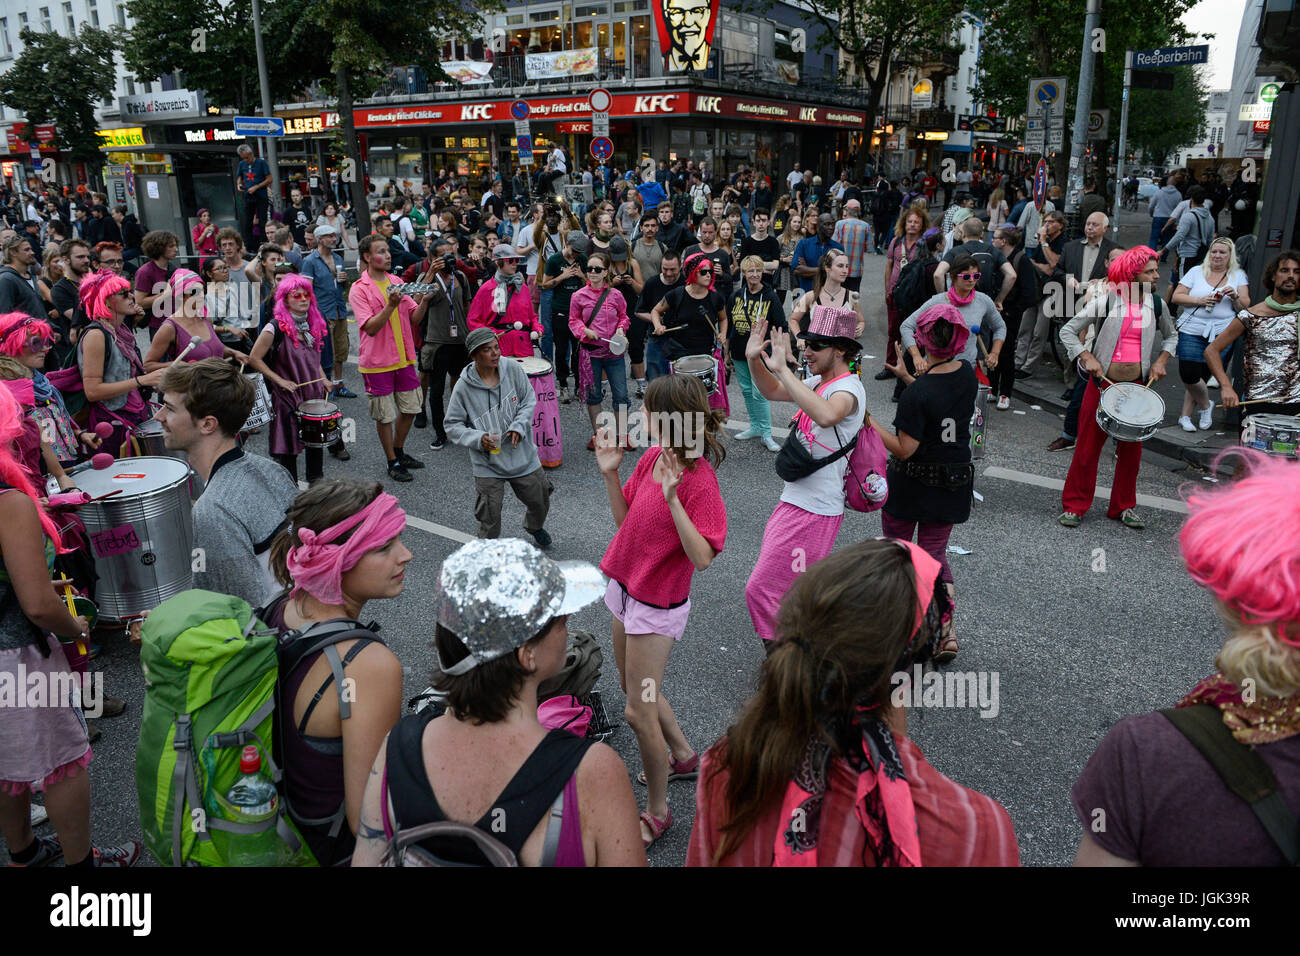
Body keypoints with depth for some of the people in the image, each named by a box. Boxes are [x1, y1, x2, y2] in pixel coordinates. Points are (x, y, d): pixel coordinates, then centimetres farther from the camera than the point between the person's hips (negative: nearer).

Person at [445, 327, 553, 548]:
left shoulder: (512, 368, -9)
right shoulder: (464, 386, -14)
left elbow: (529, 400, 2)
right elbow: (452, 425, -6)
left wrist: (518, 426, -14)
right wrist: (478, 438, -22)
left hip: (523, 455, 3)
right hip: (488, 464, -3)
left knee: (540, 501, 18)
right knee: (490, 516, 1)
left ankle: (534, 527, 52)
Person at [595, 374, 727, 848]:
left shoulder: (699, 481, -25)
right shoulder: (651, 456, -3)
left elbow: (702, 557, -29)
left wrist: (672, 498, -36)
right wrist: (609, 473, -5)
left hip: (658, 604, -8)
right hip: (626, 587, 9)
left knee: (638, 711, 1)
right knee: (636, 688, 25)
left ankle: (656, 812, 23)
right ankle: (682, 756, 50)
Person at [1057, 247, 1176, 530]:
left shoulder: (1156, 305, 7)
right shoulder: (1106, 302, -5)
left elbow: (1171, 335, 24)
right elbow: (1068, 330, -3)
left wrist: (1161, 360, 6)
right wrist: (1087, 358, -14)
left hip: (1137, 385, 4)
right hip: (1103, 382, -4)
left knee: (1132, 448, 9)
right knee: (1088, 445, -1)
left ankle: (1125, 507, 22)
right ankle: (1074, 506, 10)